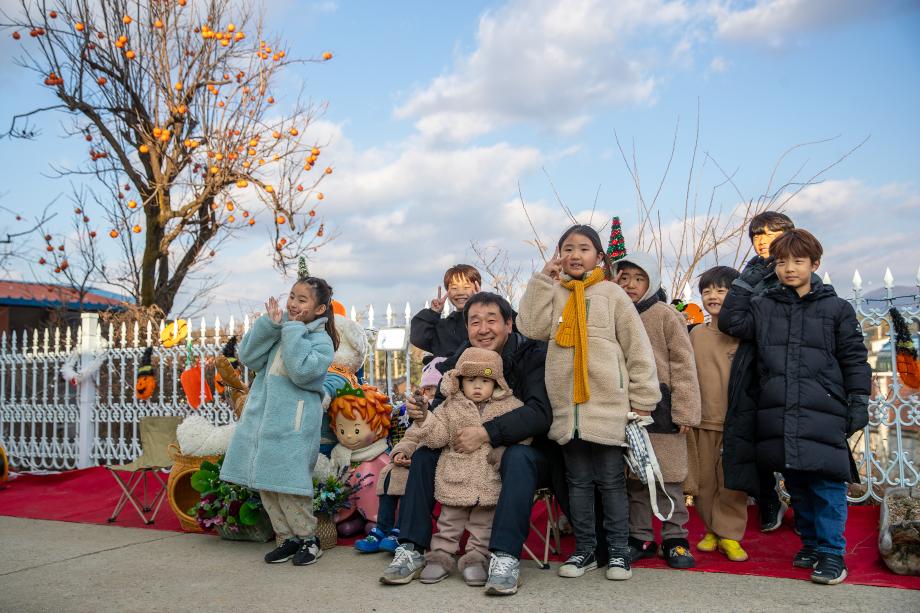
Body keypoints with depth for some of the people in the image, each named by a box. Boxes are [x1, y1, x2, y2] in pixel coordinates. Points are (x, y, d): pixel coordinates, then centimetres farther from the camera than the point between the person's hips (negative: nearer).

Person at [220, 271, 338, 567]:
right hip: (262, 415, 7)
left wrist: (293, 330, -16)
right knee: (265, 482, 10)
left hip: (293, 422, -7)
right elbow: (249, 357, 3)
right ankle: (286, 537, 24)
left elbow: (303, 371, -23)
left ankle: (308, 538, 14)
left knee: (288, 481, -5)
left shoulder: (321, 340, -6)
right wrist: (269, 323, -7)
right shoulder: (280, 328, 11)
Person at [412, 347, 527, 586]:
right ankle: (440, 556, 21)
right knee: (450, 520, 10)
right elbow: (436, 437, -2)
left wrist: (503, 452, -17)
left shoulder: (510, 406, 0)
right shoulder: (450, 407, 3)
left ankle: (475, 559, 20)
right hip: (455, 478, 0)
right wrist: (423, 418, -21)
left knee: (484, 523, 8)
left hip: (491, 481, 0)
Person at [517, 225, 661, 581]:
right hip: (567, 407, 3)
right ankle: (584, 549, 24)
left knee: (611, 481, 6)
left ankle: (618, 551, 20)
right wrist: (543, 279, -4)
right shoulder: (553, 295, 11)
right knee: (578, 482, 12)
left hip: (608, 406, -3)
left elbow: (637, 348, 0)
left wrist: (643, 400, -3)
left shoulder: (611, 294, 1)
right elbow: (531, 326, -7)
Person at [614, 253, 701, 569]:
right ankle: (639, 537, 23)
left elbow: (683, 364, -8)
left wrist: (685, 410, -11)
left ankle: (675, 538, 18)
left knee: (668, 476, 4)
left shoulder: (665, 315, -5)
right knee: (634, 476, 12)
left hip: (660, 407, -4)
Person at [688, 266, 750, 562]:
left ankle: (729, 534, 17)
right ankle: (712, 529, 26)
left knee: (733, 482, 3)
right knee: (704, 481, 9)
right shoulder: (696, 334, 8)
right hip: (702, 421, 3)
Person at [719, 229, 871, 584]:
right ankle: (810, 543, 28)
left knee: (827, 485, -2)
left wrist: (859, 403, 0)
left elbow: (855, 359, 5)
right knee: (796, 486, 13)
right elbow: (730, 322, 1)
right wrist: (744, 282, 3)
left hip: (823, 415, -3)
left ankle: (831, 552, 10)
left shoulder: (836, 309, 5)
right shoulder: (764, 307, 13)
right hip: (779, 416, 3)